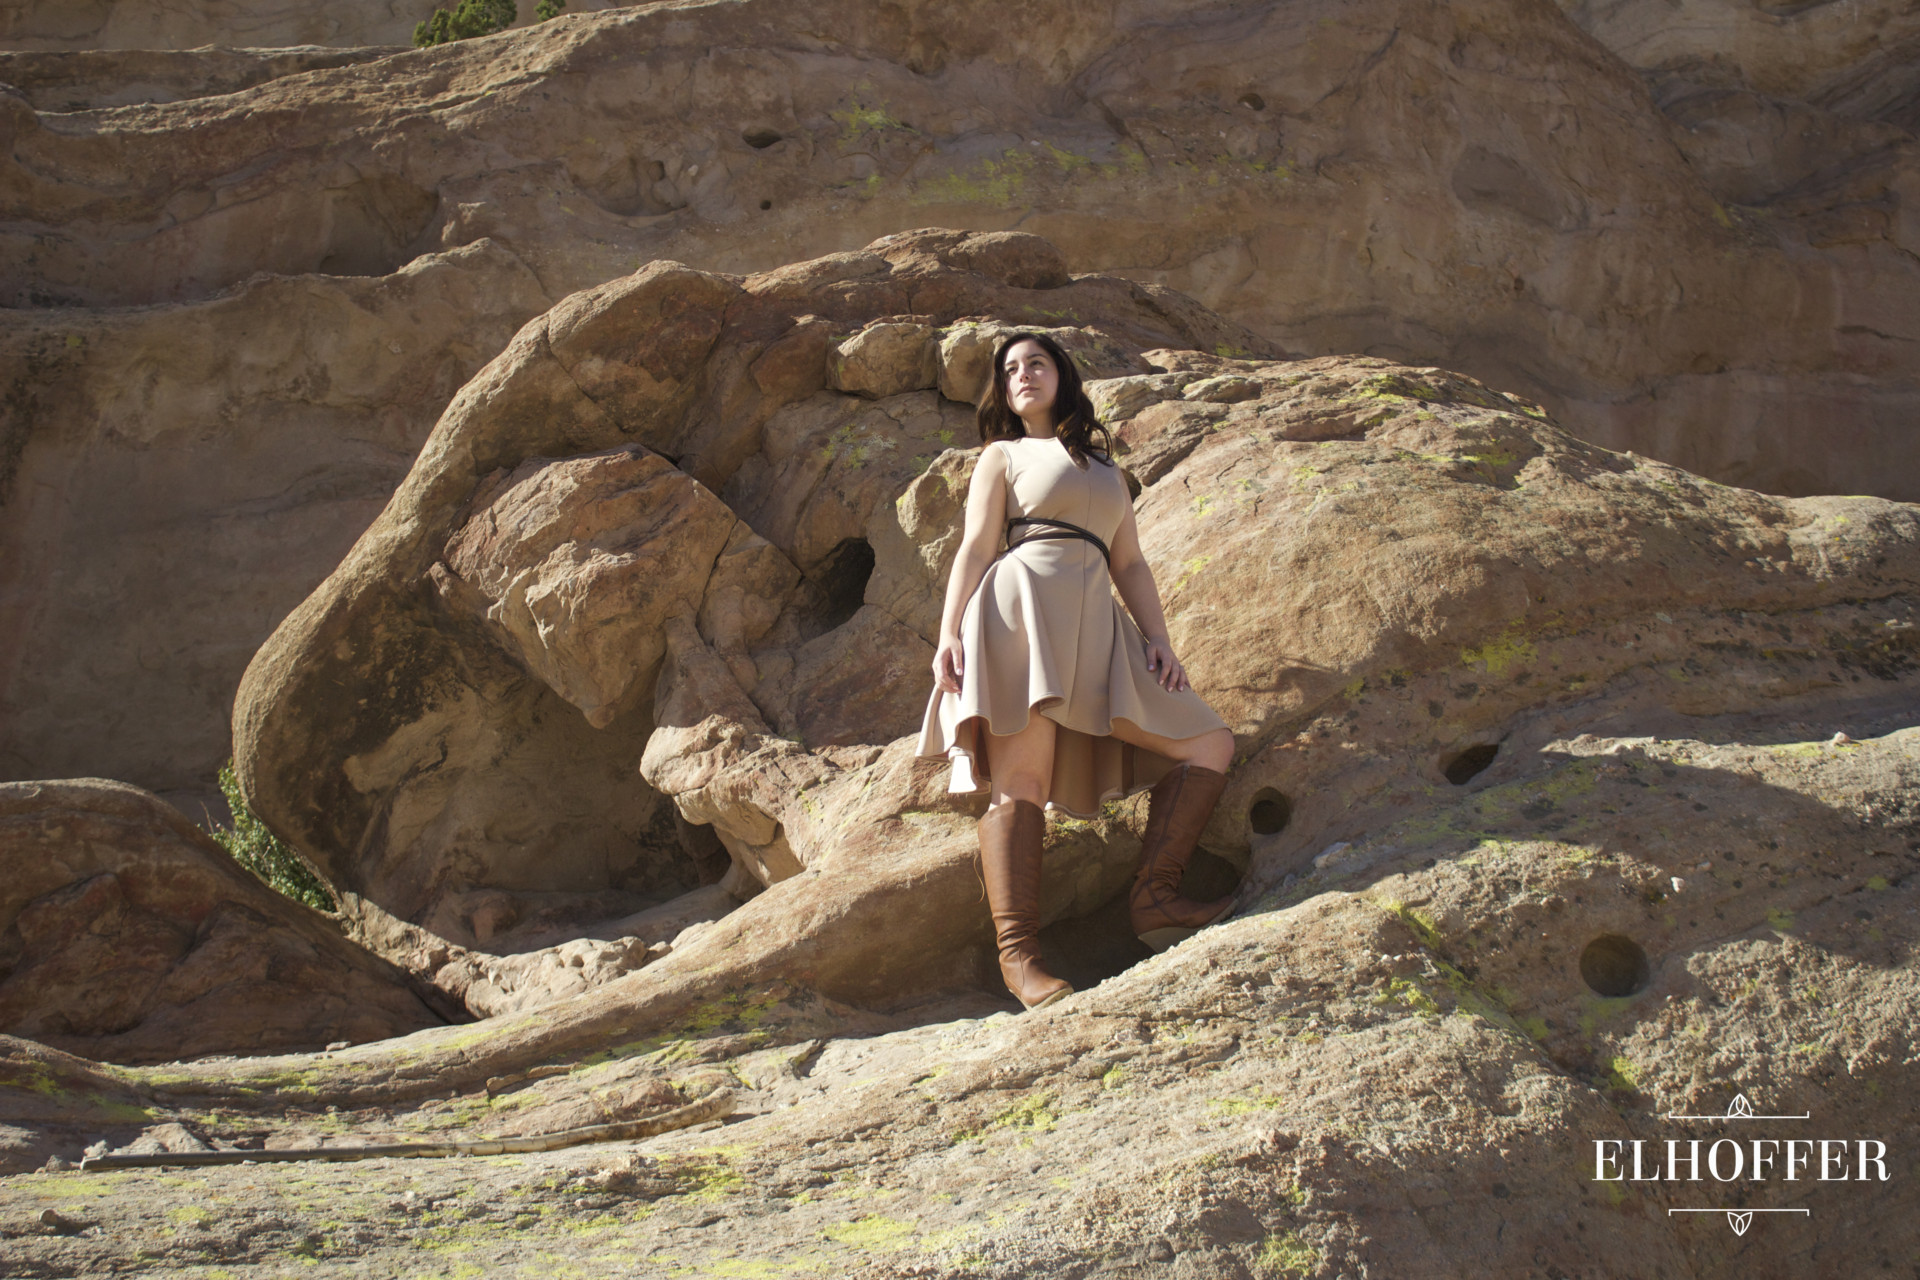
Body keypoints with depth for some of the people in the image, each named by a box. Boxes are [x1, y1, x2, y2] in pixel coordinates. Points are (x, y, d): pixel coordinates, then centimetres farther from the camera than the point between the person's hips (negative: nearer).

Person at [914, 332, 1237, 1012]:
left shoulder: (1106, 468, 32)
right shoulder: (1003, 456, 20)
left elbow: (1131, 563, 24)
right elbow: (975, 549, 7)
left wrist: (1158, 638, 7)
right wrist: (949, 636, -9)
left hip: (1096, 624, 5)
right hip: (1025, 603, -5)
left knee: (1210, 741, -6)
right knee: (1021, 778, -19)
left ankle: (1154, 896, -14)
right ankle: (1018, 955, -29)